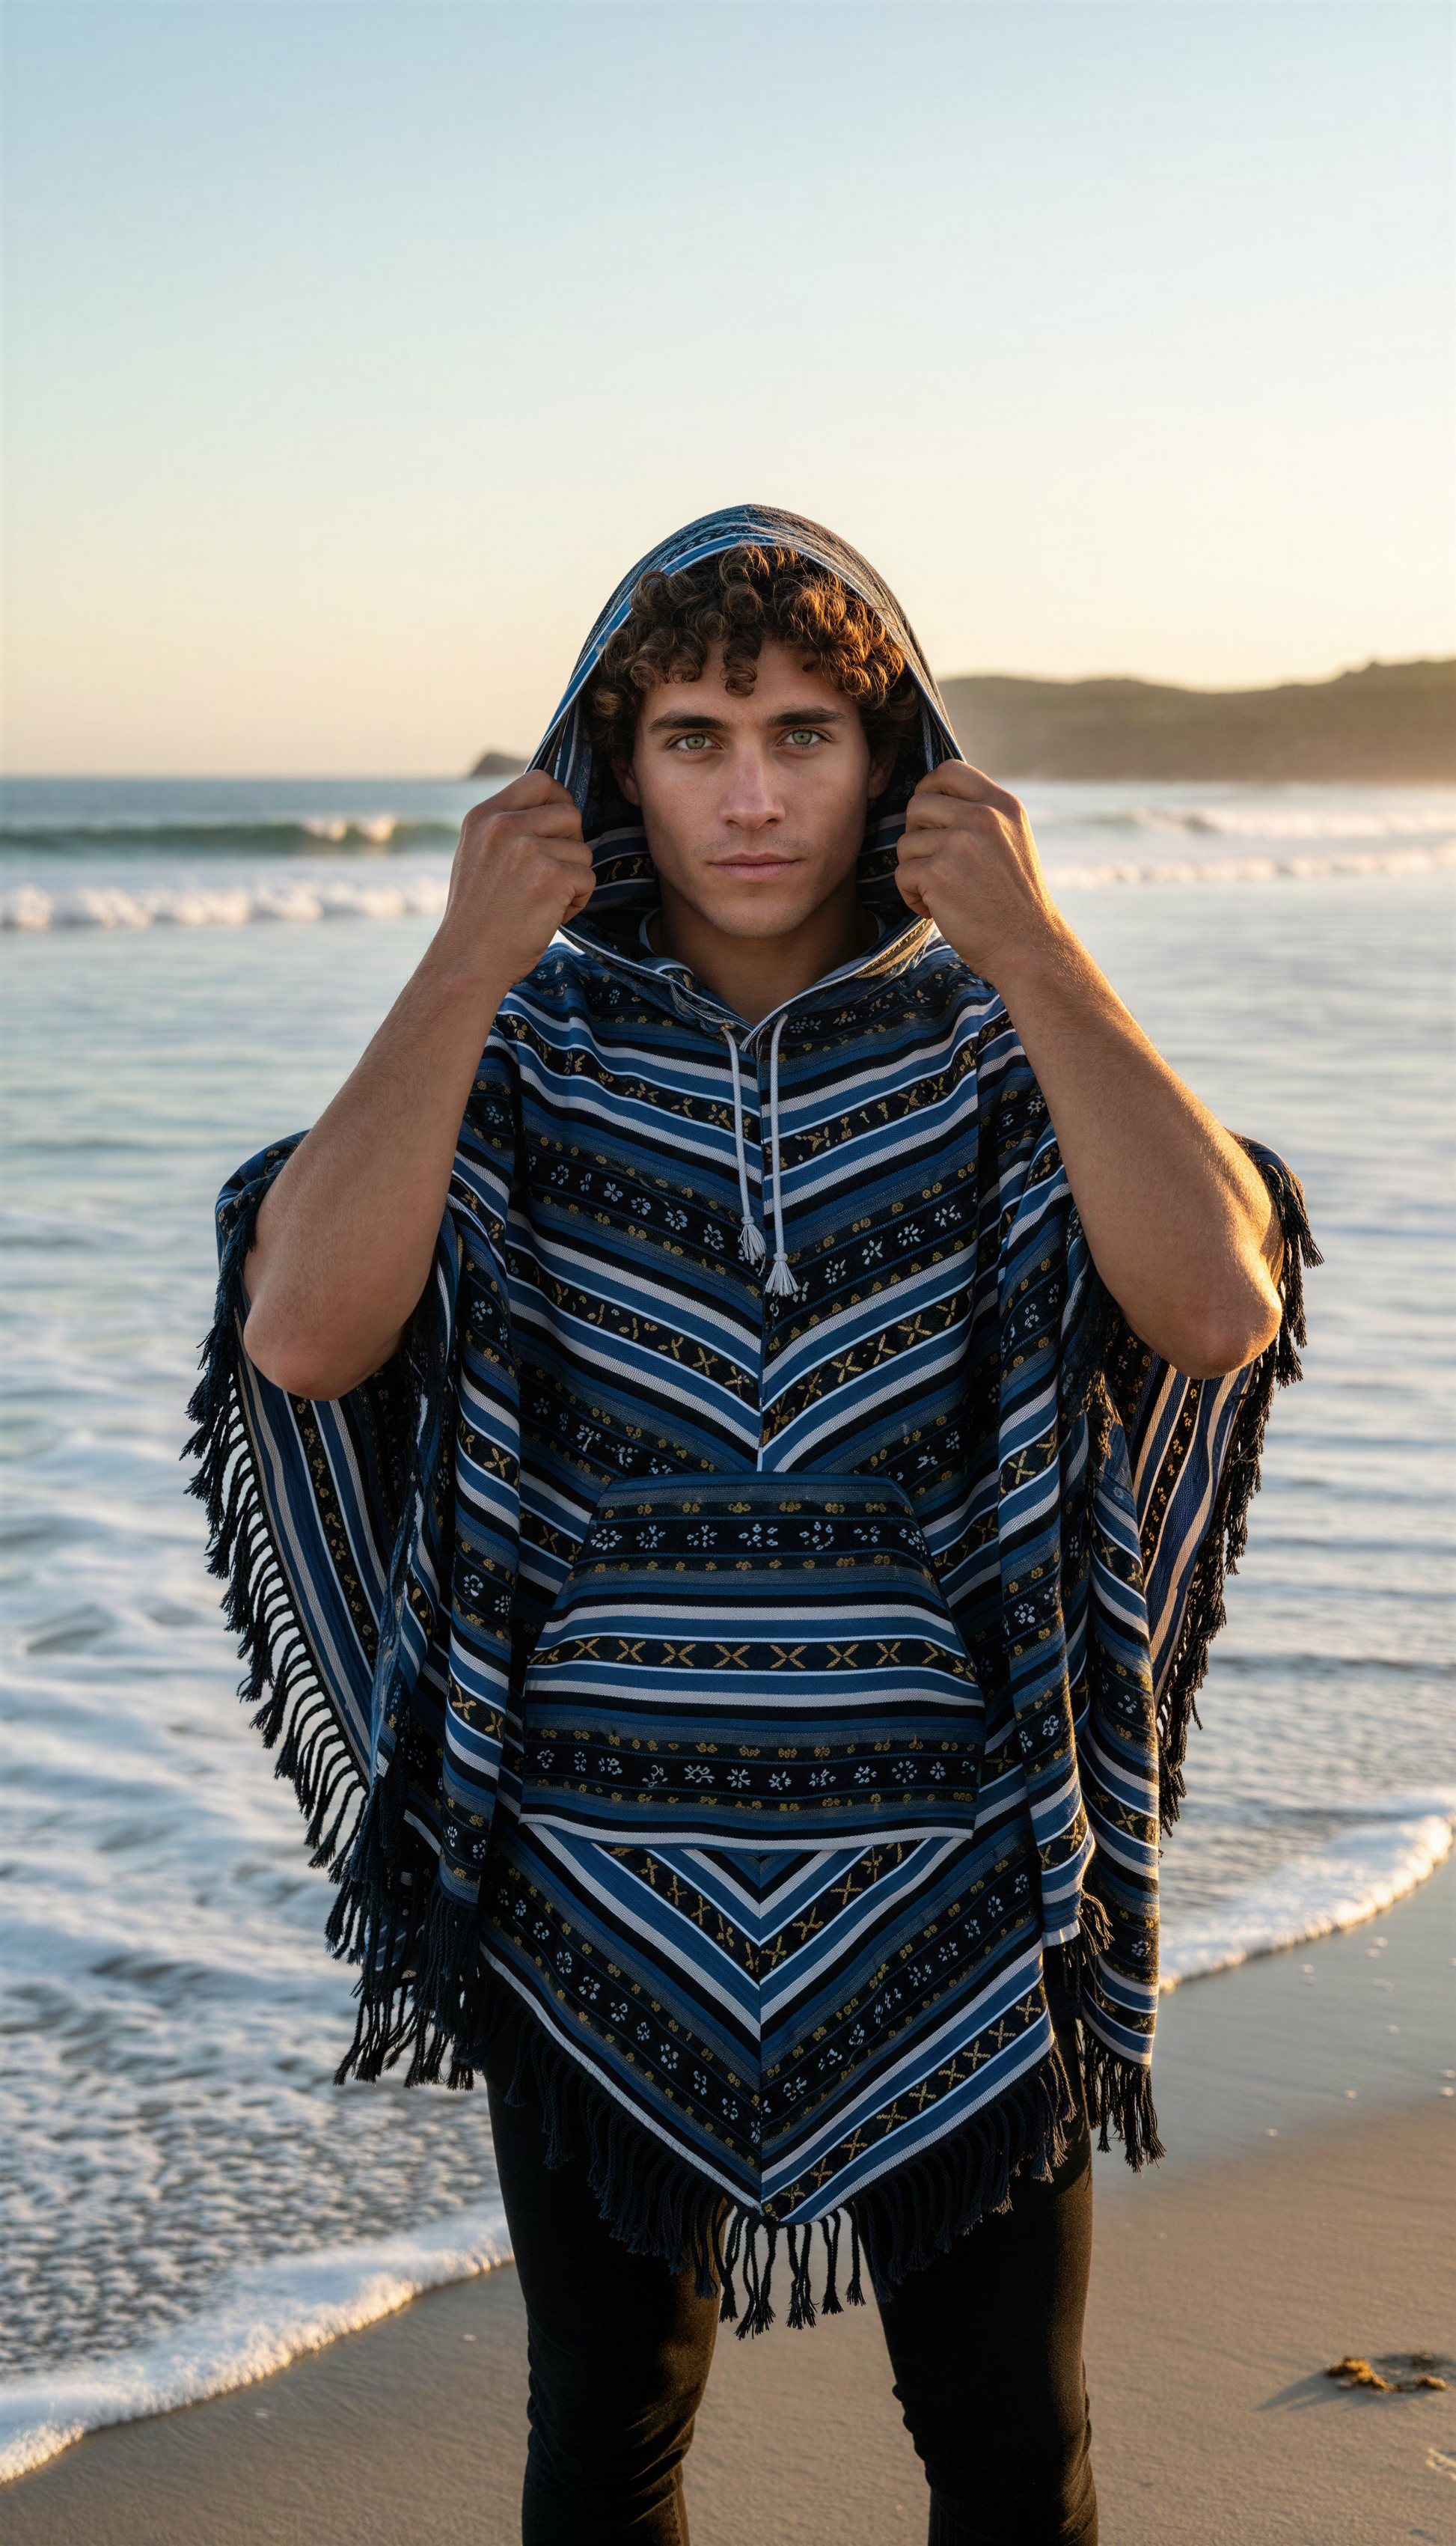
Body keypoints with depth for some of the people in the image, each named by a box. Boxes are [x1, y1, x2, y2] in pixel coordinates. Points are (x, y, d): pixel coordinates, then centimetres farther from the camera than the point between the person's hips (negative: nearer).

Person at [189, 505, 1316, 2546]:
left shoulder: (1004, 1039, -3)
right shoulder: (523, 1043, -3)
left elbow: (1221, 1310, -20)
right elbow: (300, 1335, -20)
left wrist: (1033, 946, -19)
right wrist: (463, 965, -19)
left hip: (953, 1895, 0)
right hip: (600, 1904, 0)